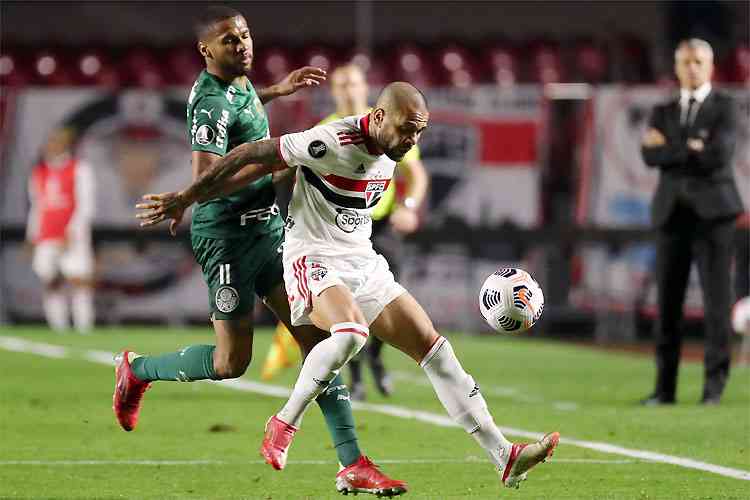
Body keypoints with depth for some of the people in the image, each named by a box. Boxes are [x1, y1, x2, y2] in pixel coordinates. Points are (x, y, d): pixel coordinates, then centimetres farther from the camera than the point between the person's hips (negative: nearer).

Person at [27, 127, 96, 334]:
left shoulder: (79, 170, -1)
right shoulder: (39, 171, 15)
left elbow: (86, 206, -7)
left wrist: (72, 232, -16)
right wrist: (32, 236, 18)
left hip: (73, 237, -5)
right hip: (46, 239, 5)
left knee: (79, 281, -9)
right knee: (51, 284, 0)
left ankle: (84, 330, -8)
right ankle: (59, 330, 4)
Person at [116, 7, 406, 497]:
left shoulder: (238, 81, 9)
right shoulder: (213, 103, -20)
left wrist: (279, 90, 32)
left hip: (268, 227, 9)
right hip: (228, 235, -9)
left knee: (317, 336, -1)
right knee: (232, 361, -1)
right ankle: (137, 369, 26)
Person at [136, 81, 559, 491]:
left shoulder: (391, 148, 5)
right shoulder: (334, 143, -21)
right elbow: (252, 154, -16)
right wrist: (186, 198, -11)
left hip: (364, 263, 8)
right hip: (314, 258, -8)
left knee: (433, 348, 0)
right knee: (352, 332, -37)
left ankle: (504, 458, 1)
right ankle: (284, 424, -16)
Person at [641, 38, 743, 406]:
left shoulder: (725, 107, 3)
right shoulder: (663, 113, 15)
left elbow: (718, 154, -13)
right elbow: (650, 155, -2)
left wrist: (671, 149, -6)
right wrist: (692, 149, -11)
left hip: (712, 210, -4)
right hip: (672, 211, 4)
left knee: (716, 299, -7)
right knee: (667, 302, 2)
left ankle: (714, 385, -4)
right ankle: (665, 386, 5)